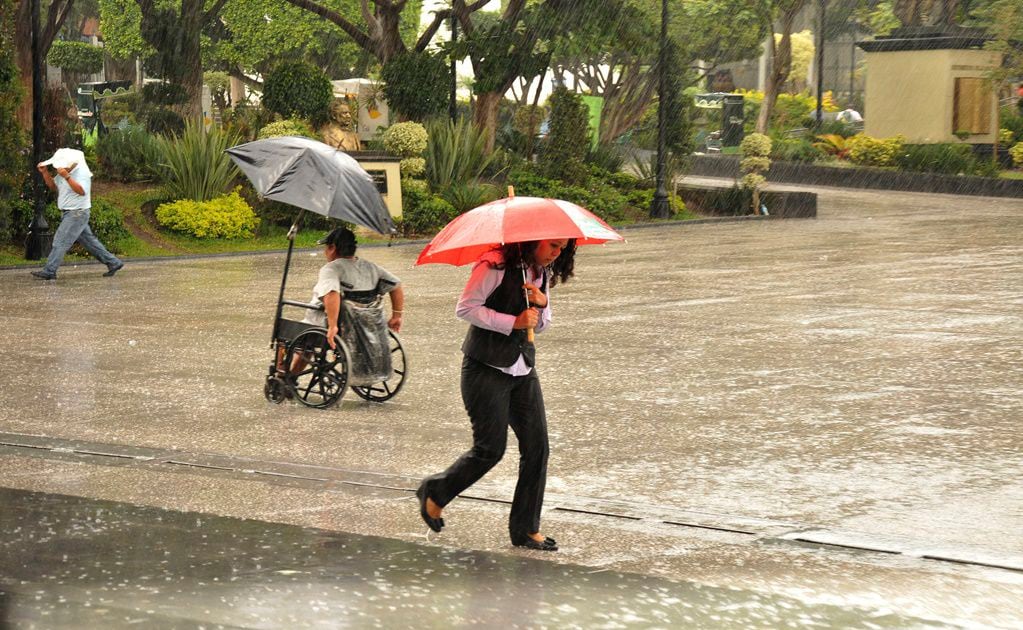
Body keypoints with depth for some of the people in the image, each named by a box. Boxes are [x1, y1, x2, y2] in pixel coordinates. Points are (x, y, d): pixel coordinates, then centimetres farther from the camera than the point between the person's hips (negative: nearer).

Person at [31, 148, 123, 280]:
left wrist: (67, 177, -39)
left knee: (60, 241, -12)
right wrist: (45, 172, 1)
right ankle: (113, 263, 19)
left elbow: (81, 191, -32)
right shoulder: (64, 172, 9)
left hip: (77, 213, -10)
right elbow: (53, 186, 16)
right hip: (68, 213, 10)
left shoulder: (82, 172, -18)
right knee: (89, 241, 13)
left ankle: (49, 271, -12)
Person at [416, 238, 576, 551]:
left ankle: (526, 529, 8)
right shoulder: (496, 266, -15)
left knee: (537, 446, 0)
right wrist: (513, 322, -21)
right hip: (486, 369, -7)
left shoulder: (544, 273, 10)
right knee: (490, 448, -5)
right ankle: (435, 493, 20)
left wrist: (542, 305, -6)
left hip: (523, 370, 8)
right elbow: (466, 308, -17)